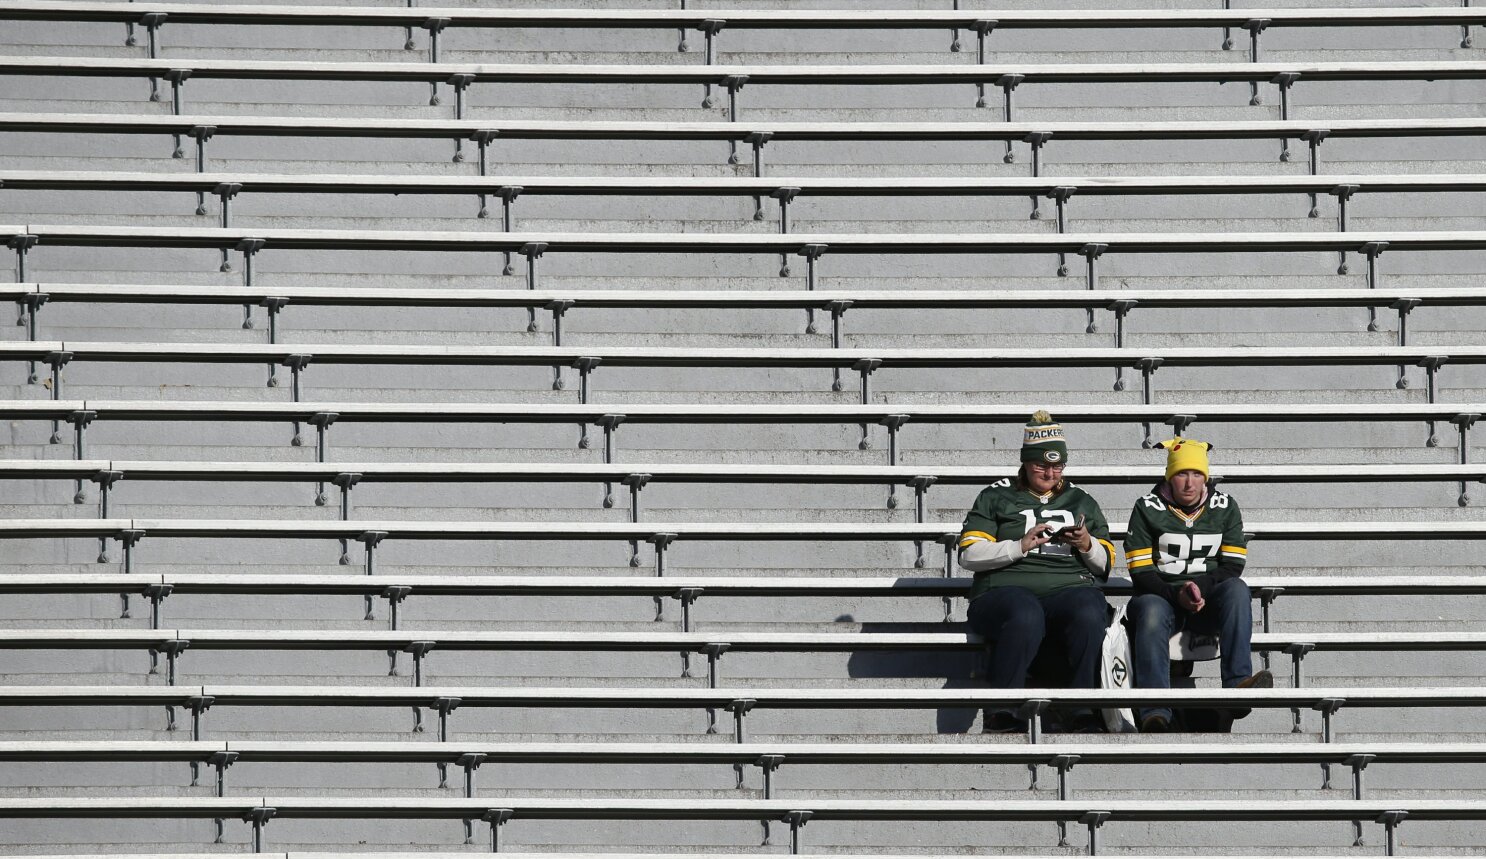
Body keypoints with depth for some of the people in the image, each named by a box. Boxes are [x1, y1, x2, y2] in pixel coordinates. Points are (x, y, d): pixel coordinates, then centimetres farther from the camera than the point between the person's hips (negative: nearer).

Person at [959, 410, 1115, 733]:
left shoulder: (1081, 501, 25)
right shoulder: (996, 497, 16)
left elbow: (1106, 563, 23)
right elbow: (969, 555, 5)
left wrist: (1087, 545, 0)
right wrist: (1020, 546, -9)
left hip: (1070, 588, 3)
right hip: (1007, 588, -2)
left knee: (1089, 613, -35)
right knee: (1026, 618, -40)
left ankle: (1084, 714, -32)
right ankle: (1001, 714, -32)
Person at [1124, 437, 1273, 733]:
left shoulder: (1225, 506, 7)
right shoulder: (1147, 509, 1)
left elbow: (1233, 565, 2)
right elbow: (1141, 572, -4)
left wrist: (1200, 589, -16)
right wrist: (1178, 595, -21)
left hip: (1210, 597, 2)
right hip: (1161, 595, -2)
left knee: (1236, 588, -31)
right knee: (1151, 612, -37)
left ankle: (1237, 684, -43)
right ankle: (1155, 714, -49)